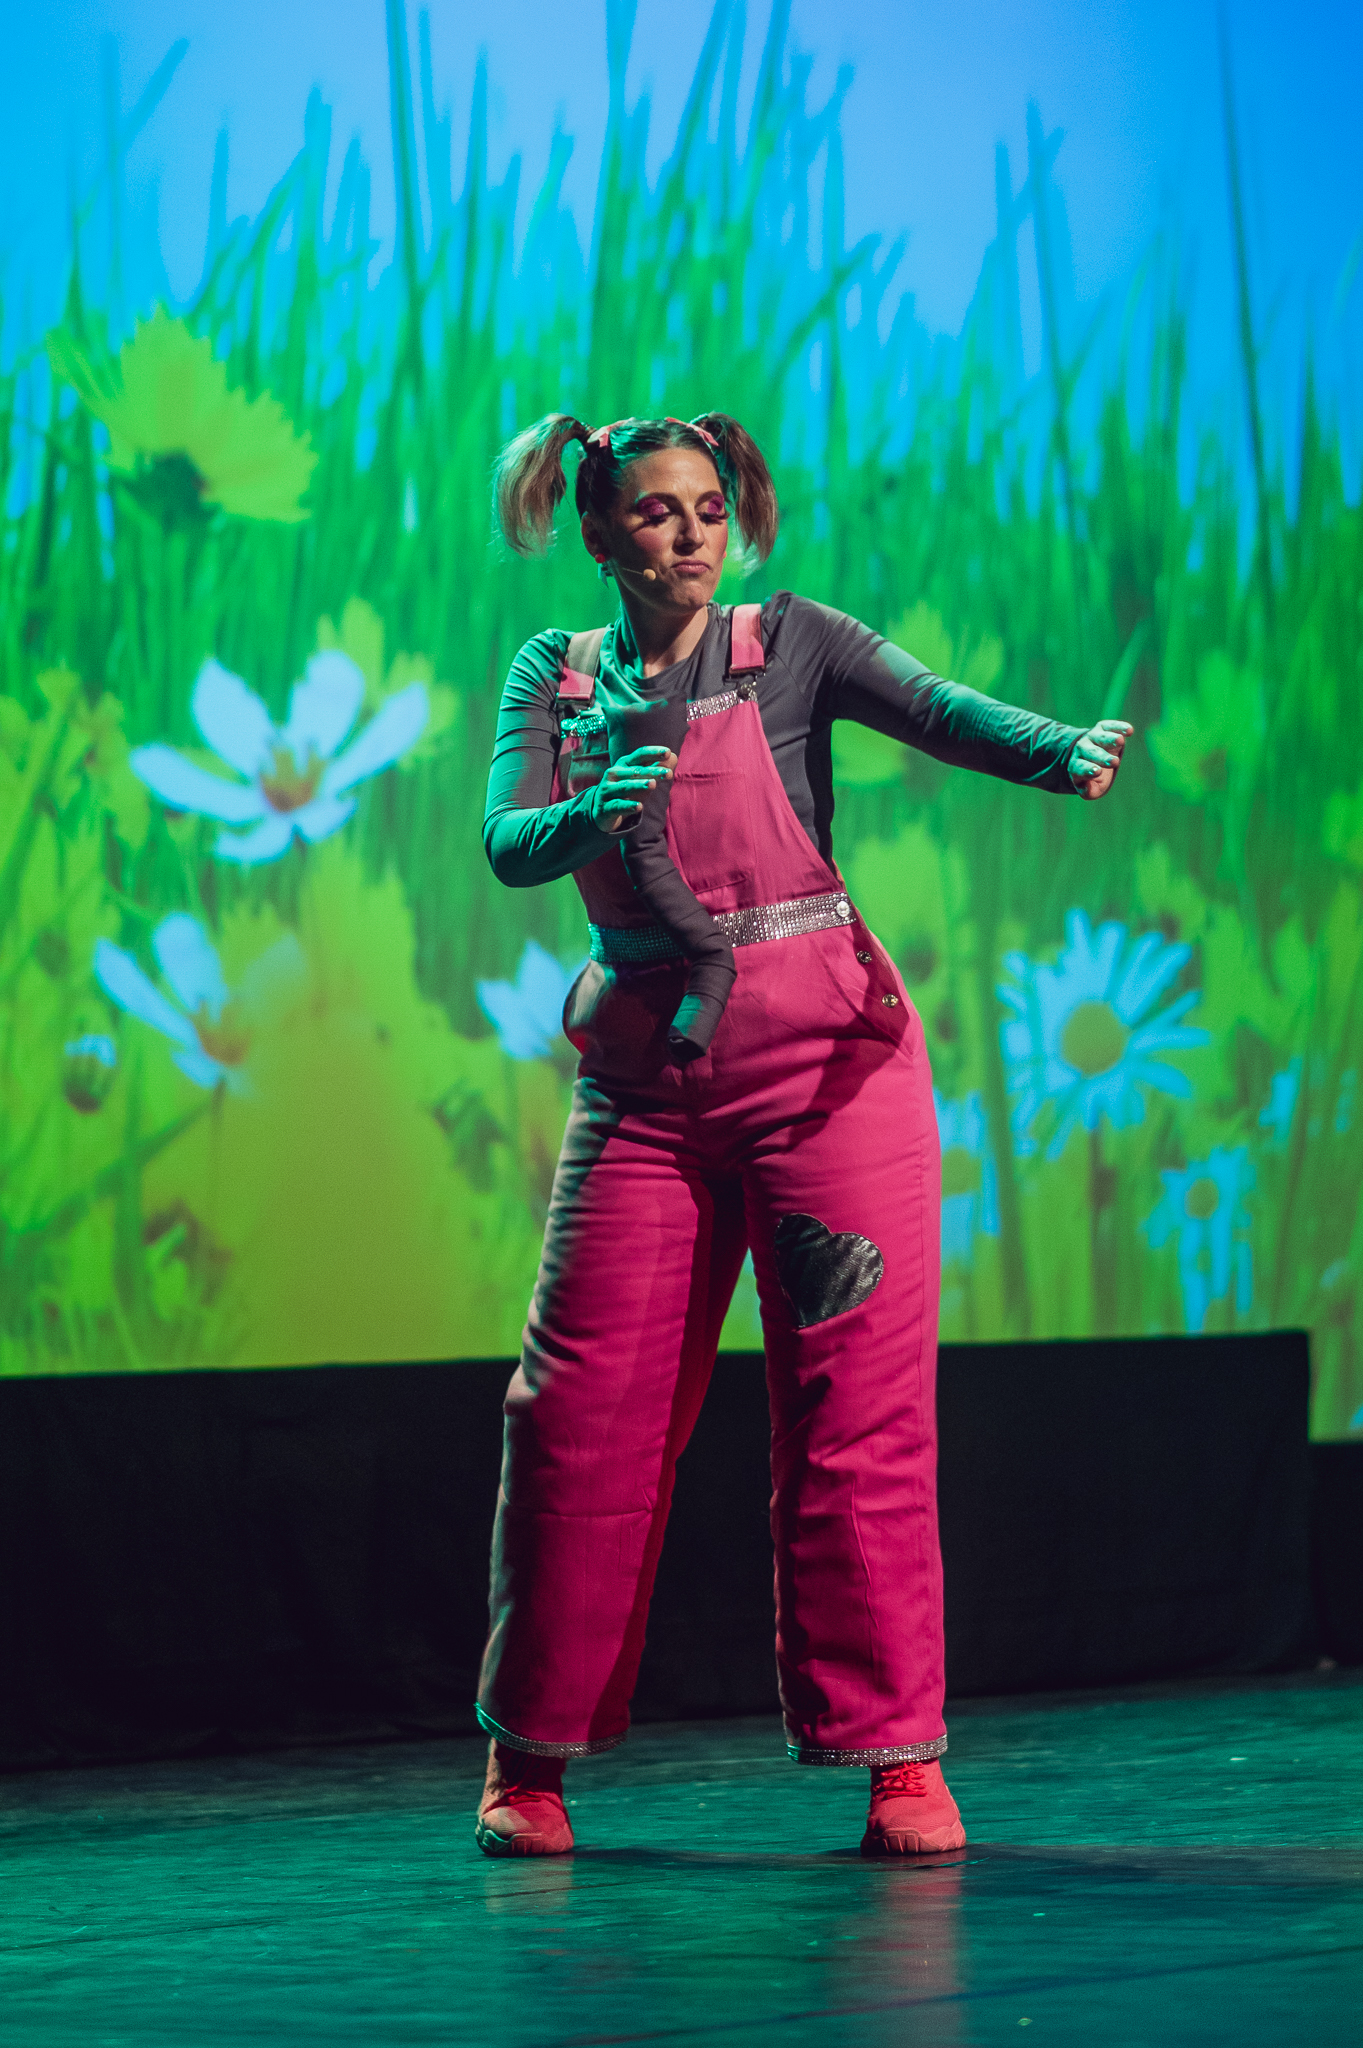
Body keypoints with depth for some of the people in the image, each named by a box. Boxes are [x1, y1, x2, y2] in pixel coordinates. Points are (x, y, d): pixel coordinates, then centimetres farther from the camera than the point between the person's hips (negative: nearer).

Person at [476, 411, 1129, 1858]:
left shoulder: (790, 647, 2)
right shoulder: (554, 678, 9)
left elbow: (934, 708, -15)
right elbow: (508, 845, -5)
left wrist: (1067, 751, -35)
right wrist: (592, 815, -28)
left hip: (826, 1058, -2)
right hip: (646, 1077, 2)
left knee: (859, 1414, -5)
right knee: (582, 1411, 1)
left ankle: (898, 1758, 0)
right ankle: (530, 1756, 14)